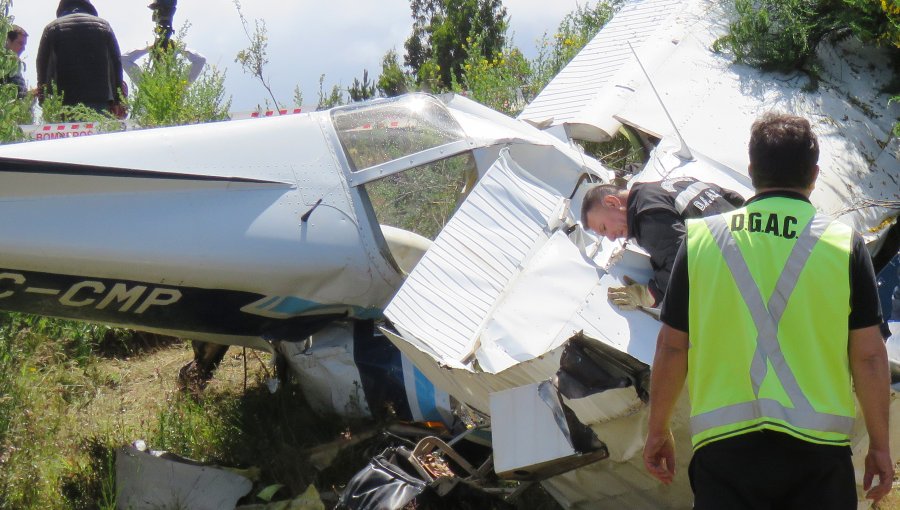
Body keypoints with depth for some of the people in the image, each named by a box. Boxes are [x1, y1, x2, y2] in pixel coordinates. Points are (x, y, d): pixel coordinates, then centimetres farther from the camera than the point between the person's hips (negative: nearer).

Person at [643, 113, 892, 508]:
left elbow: (672, 348, 6)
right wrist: (879, 445, 10)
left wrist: (658, 432, 17)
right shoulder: (844, 244, 0)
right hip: (818, 446, 0)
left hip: (722, 443, 1)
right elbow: (869, 356, 0)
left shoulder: (701, 238, 3)